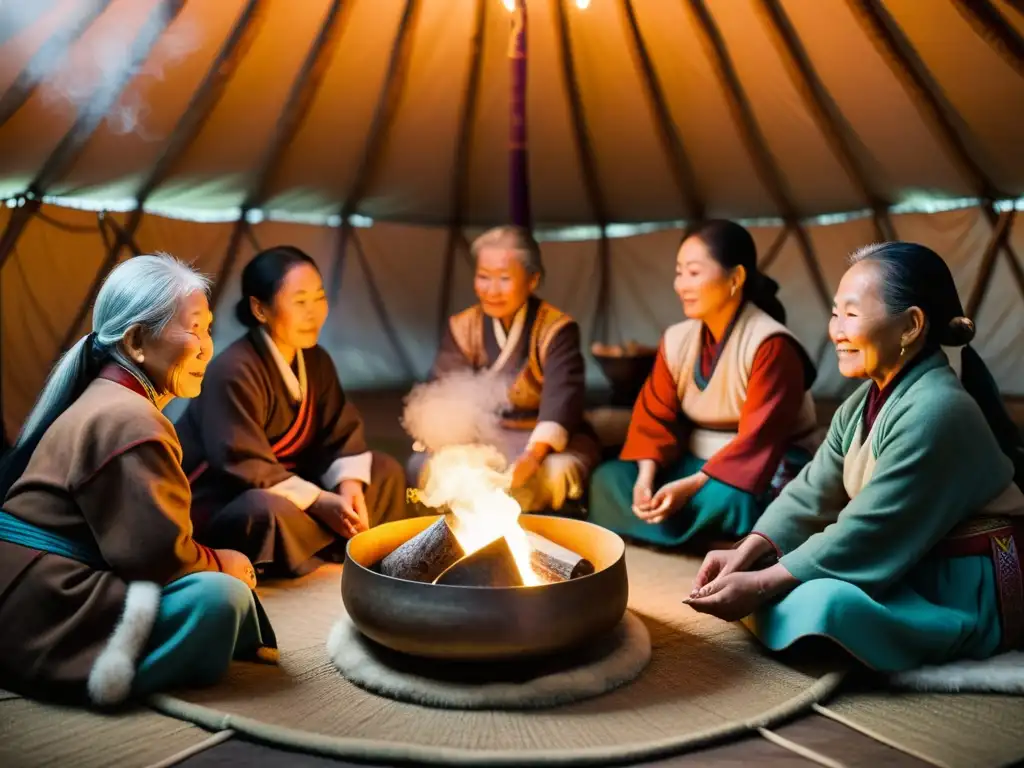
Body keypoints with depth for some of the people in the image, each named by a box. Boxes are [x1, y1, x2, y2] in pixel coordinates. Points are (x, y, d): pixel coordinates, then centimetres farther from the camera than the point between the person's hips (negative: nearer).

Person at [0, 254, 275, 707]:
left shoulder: (106, 402, 14)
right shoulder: (130, 422, -19)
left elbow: (144, 541, 15)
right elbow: (160, 554, -20)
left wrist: (217, 562, 4)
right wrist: (222, 564, -1)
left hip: (42, 593, 11)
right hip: (41, 613, -11)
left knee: (221, 576, 12)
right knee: (221, 597, -22)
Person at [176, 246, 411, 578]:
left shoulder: (315, 360, 1)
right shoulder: (233, 372, -24)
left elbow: (342, 434, 0)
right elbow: (246, 469, -28)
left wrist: (349, 484, -19)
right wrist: (320, 502, -30)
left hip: (287, 486, 8)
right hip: (215, 505, -8)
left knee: (386, 471, 0)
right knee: (269, 511, -41)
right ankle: (348, 544, -15)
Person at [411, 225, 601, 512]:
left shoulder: (556, 328, -10)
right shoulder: (462, 328, 1)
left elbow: (561, 396, -25)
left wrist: (535, 453, -43)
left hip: (546, 442, -3)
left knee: (553, 475, -35)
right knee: (423, 468, -23)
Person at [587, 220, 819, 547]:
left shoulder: (771, 345, -18)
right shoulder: (676, 339, 2)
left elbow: (757, 439, -23)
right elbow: (654, 417, -1)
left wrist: (690, 486, -30)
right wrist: (646, 476, -19)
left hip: (768, 468, -5)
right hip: (698, 462, 6)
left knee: (726, 500, -39)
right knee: (608, 480, -14)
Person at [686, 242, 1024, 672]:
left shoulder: (932, 413, -27)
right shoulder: (866, 402, 3)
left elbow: (866, 536, -27)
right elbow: (811, 495, -1)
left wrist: (759, 586, -24)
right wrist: (743, 556, -14)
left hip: (966, 592, -8)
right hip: (906, 566, 8)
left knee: (825, 602, -30)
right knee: (766, 564, -3)